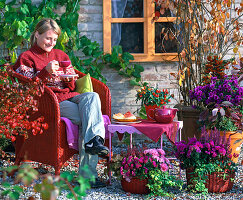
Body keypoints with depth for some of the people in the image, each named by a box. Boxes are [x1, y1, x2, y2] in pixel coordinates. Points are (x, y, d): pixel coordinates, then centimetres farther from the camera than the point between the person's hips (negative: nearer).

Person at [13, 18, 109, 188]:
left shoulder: (61, 55, 26)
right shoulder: (27, 57, 11)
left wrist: (70, 79, -1)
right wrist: (46, 71, -15)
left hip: (68, 96, 5)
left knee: (92, 96, -32)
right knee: (87, 117, -30)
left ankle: (94, 140, -46)